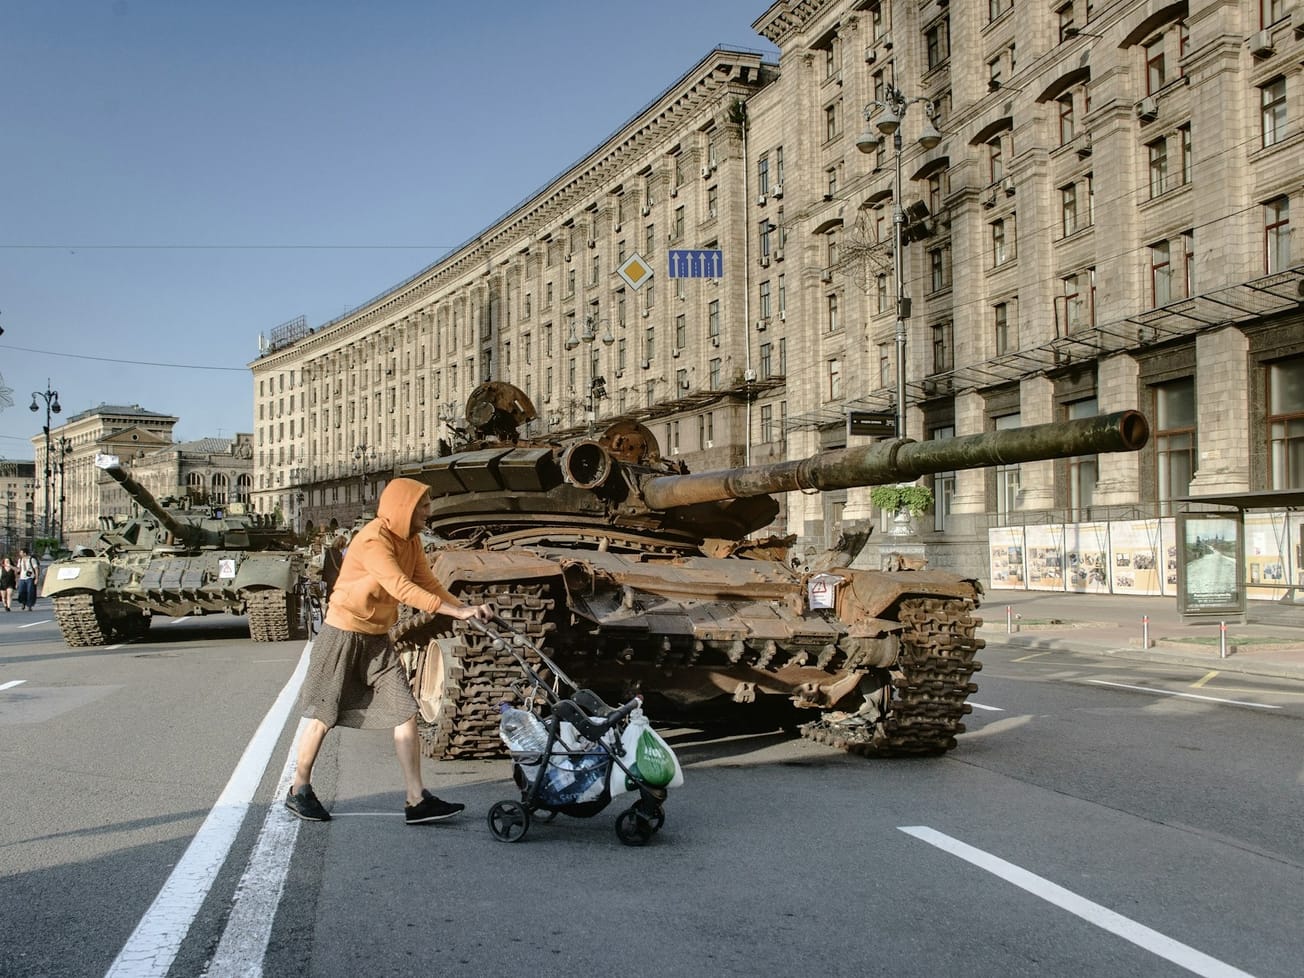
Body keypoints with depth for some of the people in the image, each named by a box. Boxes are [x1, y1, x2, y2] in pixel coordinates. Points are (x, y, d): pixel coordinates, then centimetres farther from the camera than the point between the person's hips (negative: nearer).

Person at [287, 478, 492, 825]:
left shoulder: (410, 540, 4)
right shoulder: (372, 541, -23)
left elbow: (428, 582, 1)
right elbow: (403, 589, -31)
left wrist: (465, 609, -14)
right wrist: (456, 611, -34)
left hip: (378, 639, 8)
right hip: (344, 636, -8)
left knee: (406, 715, -3)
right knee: (323, 717, 5)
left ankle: (417, 801, -2)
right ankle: (298, 791, 25)